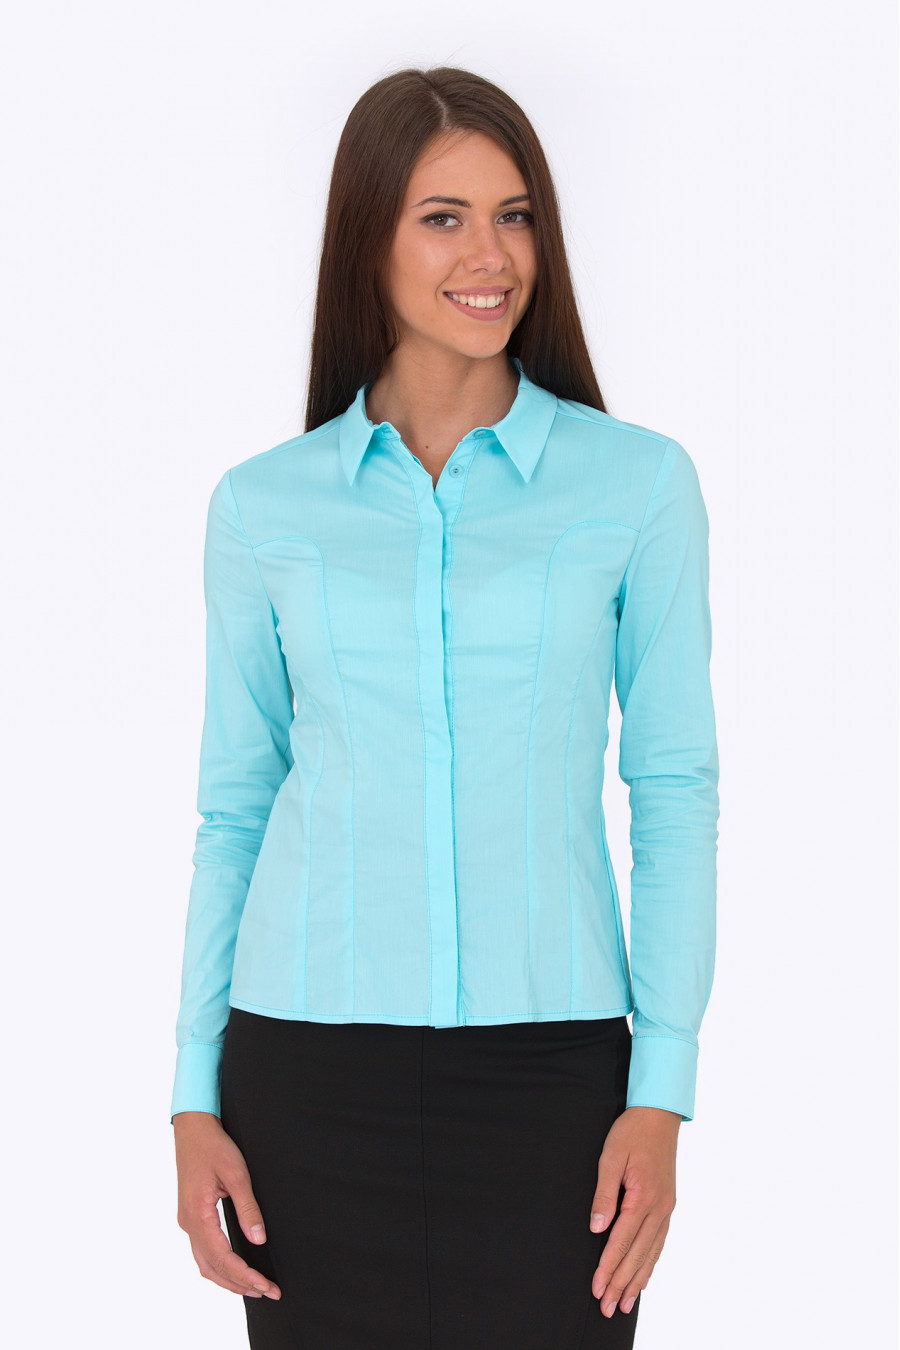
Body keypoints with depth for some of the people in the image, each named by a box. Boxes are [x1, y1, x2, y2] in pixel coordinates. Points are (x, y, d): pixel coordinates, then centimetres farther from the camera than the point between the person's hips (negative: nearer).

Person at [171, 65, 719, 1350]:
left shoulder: (637, 480, 1)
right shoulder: (263, 505, 4)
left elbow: (675, 790, 1)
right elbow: (233, 807, 7)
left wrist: (662, 1095, -4)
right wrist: (196, 1098, 3)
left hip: (547, 1067, -1)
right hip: (311, 1066, 1)